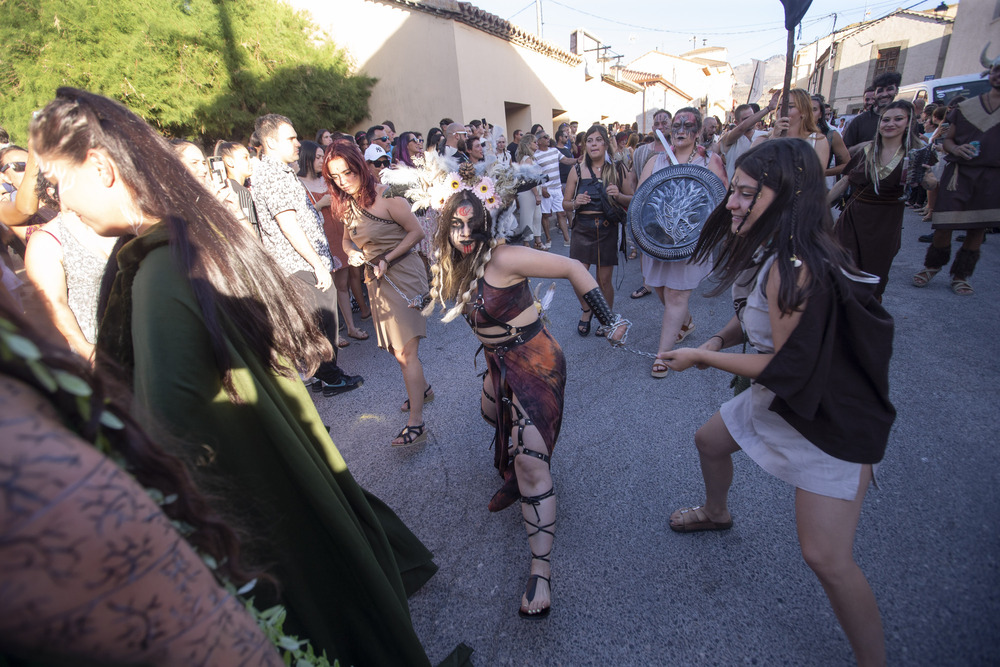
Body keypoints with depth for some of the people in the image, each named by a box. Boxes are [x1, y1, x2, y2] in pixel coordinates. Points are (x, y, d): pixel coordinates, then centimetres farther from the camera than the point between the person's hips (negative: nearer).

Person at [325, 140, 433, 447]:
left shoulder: (386, 196, -13)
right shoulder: (346, 203, 9)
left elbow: (416, 231, -12)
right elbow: (347, 239, 20)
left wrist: (387, 259, -17)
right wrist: (351, 252, -4)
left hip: (402, 273, -8)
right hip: (377, 280, 8)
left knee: (405, 351, -12)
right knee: (397, 348, 15)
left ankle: (416, 423, -8)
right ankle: (422, 389, 38)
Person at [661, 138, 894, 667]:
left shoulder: (793, 267, -32)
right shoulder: (764, 251, -1)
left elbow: (786, 367, -28)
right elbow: (755, 315, 12)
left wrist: (701, 358, -19)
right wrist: (720, 339, -7)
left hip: (834, 420, -9)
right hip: (781, 398, 10)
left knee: (826, 558, -7)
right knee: (709, 440, 25)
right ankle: (716, 513, 54)